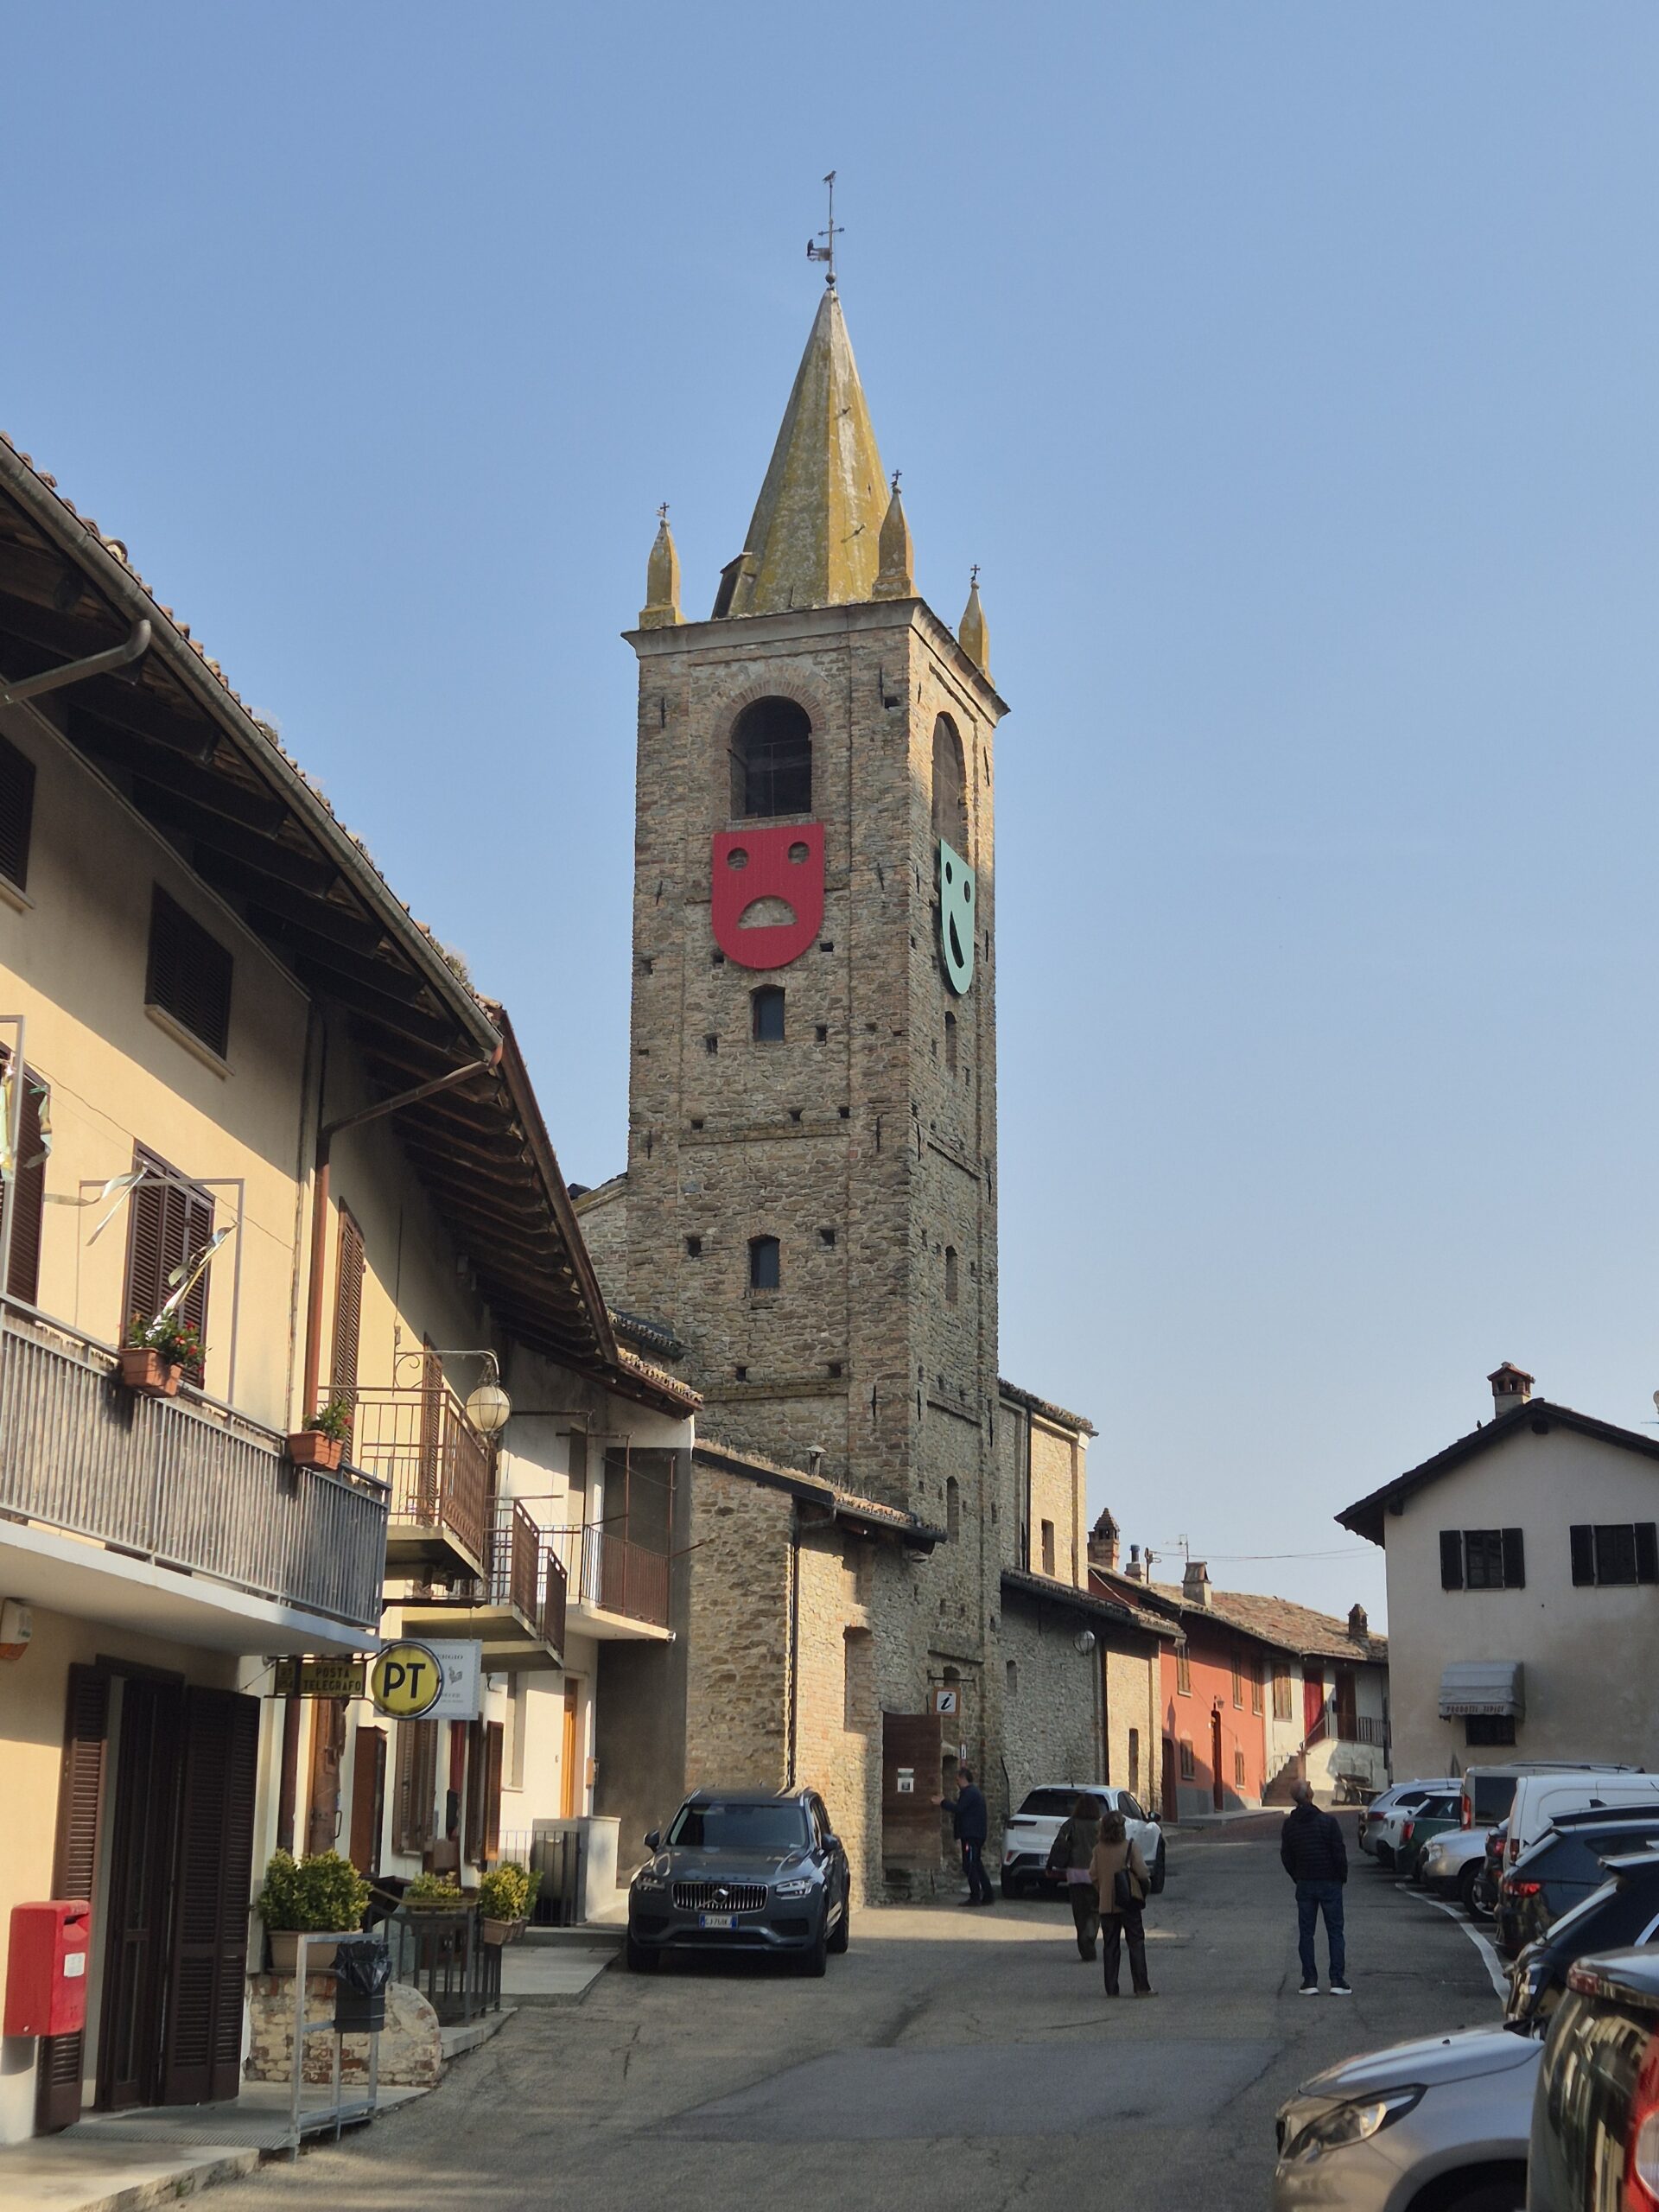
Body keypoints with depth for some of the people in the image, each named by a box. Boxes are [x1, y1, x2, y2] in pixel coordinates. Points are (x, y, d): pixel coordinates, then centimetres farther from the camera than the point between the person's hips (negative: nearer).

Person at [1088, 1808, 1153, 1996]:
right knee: (1136, 1944, 3)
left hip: (1106, 1904, 3)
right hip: (1129, 1903, -3)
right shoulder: (1130, 1847, -10)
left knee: (1110, 1946, 9)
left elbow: (1093, 1875, 2)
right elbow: (1142, 1873, -11)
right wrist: (1146, 1886, 9)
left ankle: (1111, 1989, 8)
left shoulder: (1098, 1849, -1)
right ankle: (1141, 1987, -1)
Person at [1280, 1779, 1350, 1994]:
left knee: (1305, 1934, 8)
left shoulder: (1289, 1825, 0)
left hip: (1304, 1885, 3)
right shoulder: (1328, 1821, -12)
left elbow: (1286, 1857, 4)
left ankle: (1310, 1982, 4)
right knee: (1335, 1932, 4)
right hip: (1330, 1883, -2)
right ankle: (1337, 1981, -1)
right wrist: (1342, 1877, 3)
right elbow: (1339, 1852, -11)